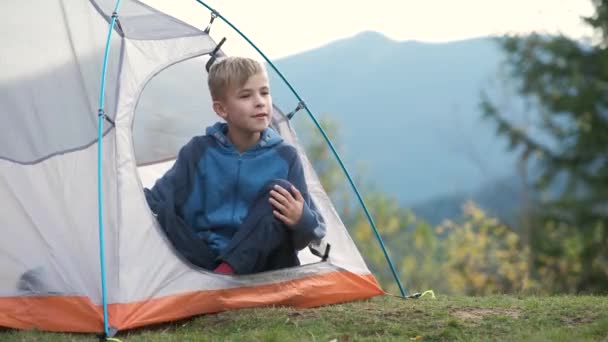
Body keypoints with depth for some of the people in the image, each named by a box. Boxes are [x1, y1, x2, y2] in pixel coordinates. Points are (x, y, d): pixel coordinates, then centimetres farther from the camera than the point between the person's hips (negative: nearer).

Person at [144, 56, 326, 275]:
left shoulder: (284, 158, 2)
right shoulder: (199, 152, 3)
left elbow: (314, 230, 1)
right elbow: (158, 200, 4)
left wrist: (303, 222, -24)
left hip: (263, 267, 0)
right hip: (202, 263, 1)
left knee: (280, 190, -23)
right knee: (144, 205, -19)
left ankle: (224, 273, -30)